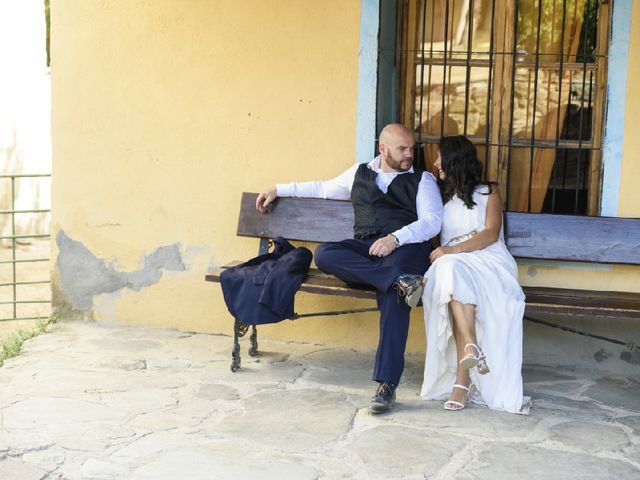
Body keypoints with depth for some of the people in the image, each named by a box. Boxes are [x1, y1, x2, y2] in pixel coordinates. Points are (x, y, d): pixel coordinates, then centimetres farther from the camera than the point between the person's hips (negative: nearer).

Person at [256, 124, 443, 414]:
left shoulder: (422, 180, 13)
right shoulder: (360, 173, 24)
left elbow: (432, 222, 0)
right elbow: (324, 188, 38)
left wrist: (395, 238, -17)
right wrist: (279, 190, 38)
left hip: (405, 248, -4)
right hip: (363, 252, 4)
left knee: (393, 295, -36)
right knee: (324, 254, -28)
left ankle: (387, 384, -38)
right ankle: (400, 280, -36)